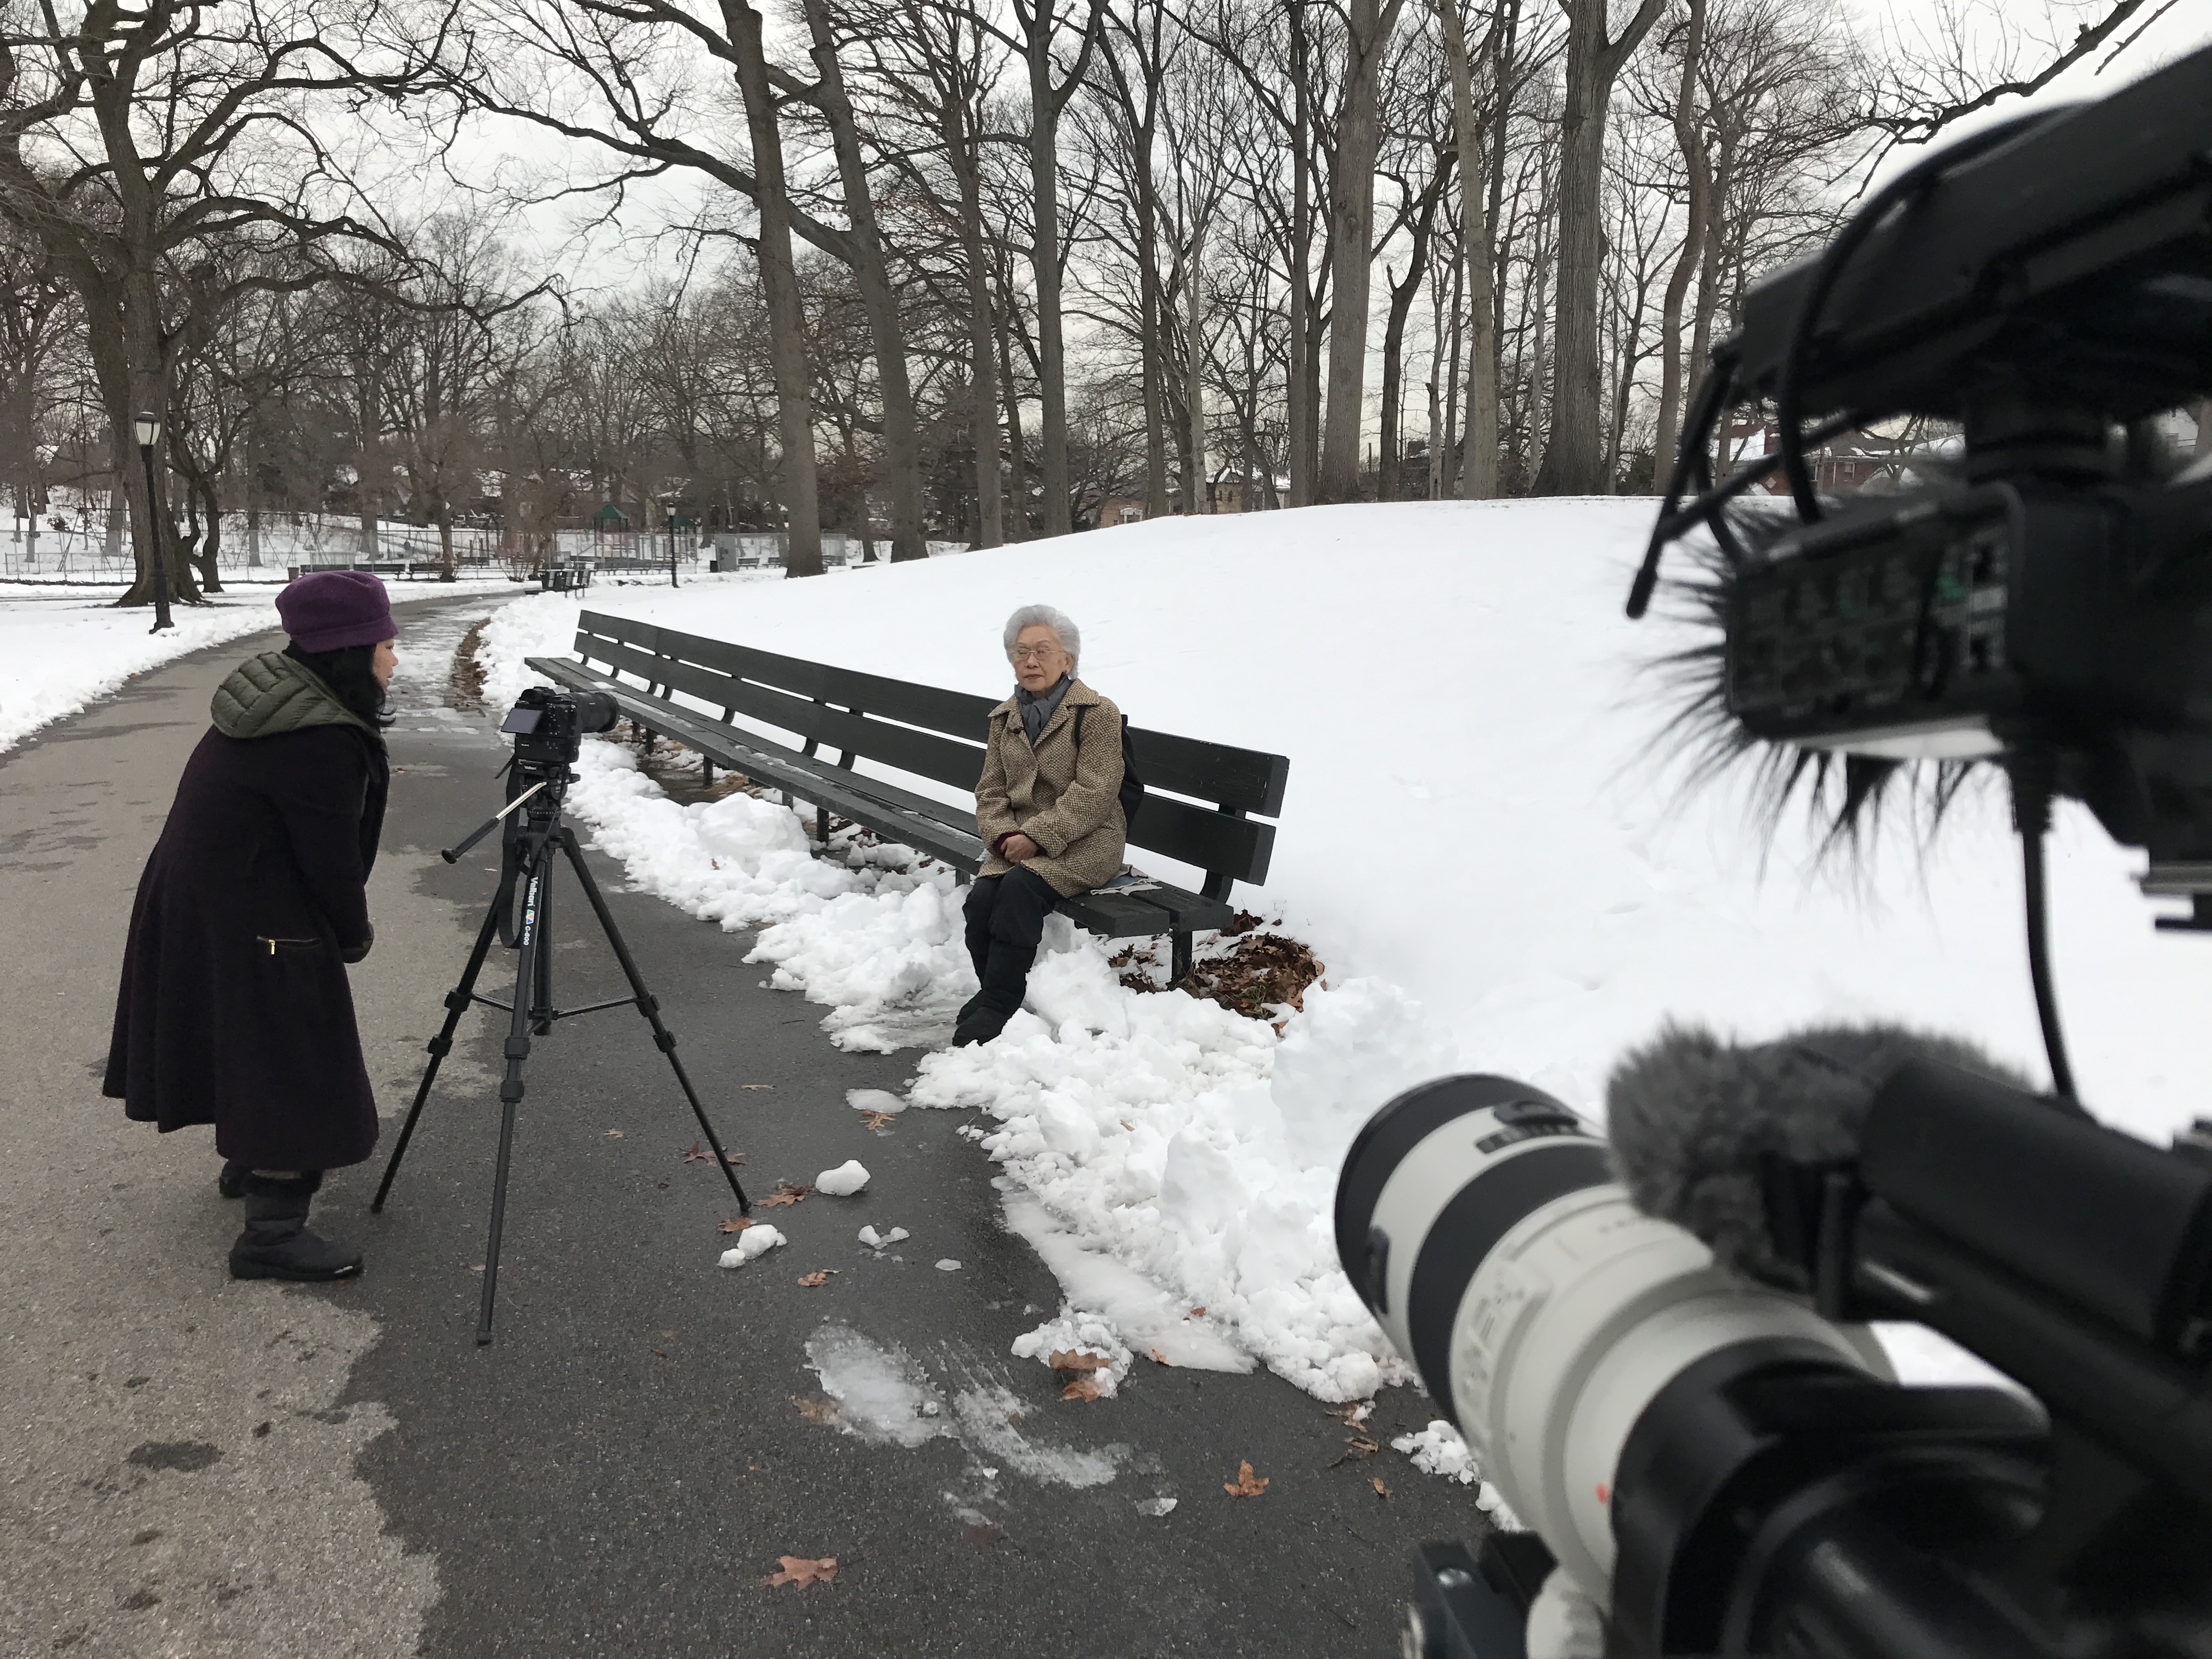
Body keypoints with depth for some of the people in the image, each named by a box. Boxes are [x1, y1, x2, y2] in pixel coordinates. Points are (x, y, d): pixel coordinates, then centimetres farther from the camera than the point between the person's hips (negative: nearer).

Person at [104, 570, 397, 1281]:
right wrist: (356, 934, -2)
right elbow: (331, 859, -17)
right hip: (253, 922, -10)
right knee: (290, 1060, -2)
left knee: (251, 1044, 25)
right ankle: (272, 1233, 4)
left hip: (198, 899, 10)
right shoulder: (323, 744, -26)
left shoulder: (276, 691, 2)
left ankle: (248, 1162, 44)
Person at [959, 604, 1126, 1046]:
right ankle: (993, 996, -10)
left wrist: (1038, 836, -21)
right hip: (1018, 841, 5)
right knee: (981, 897, -24)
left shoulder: (1097, 713, -5)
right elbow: (990, 789, 13)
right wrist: (1002, 834, -8)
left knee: (1020, 887, -31)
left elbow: (1093, 794, -14)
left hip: (1084, 840, -5)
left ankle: (997, 1006, -23)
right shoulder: (1006, 717, 15)